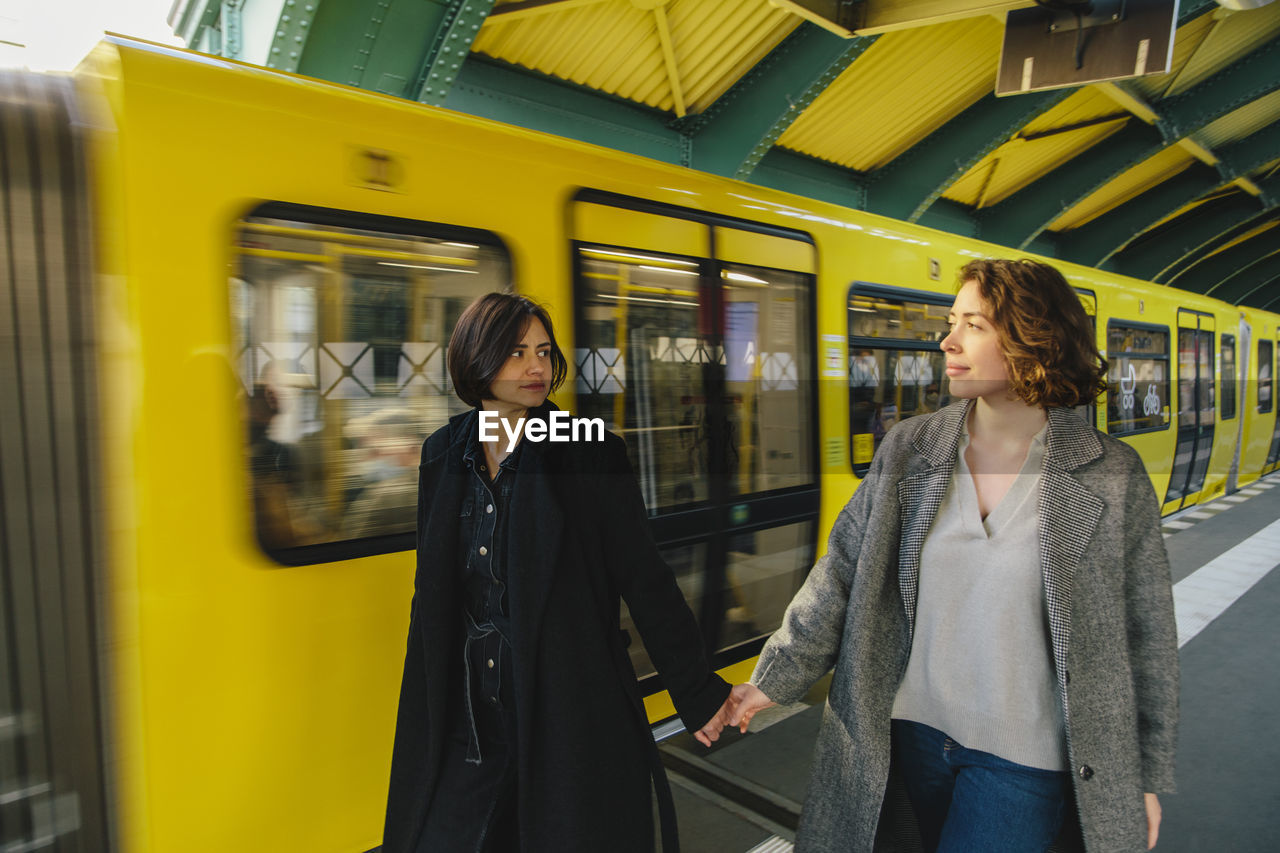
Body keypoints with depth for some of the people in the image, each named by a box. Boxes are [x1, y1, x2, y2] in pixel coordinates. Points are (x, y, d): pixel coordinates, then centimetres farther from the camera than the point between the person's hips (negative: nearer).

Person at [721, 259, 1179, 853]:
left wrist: (1148, 774, 4)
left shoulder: (1110, 475, -10)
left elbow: (1145, 632, -2)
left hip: (1024, 758, -2)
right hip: (913, 730, 3)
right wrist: (774, 679, -1)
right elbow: (841, 573, -1)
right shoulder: (908, 450, -5)